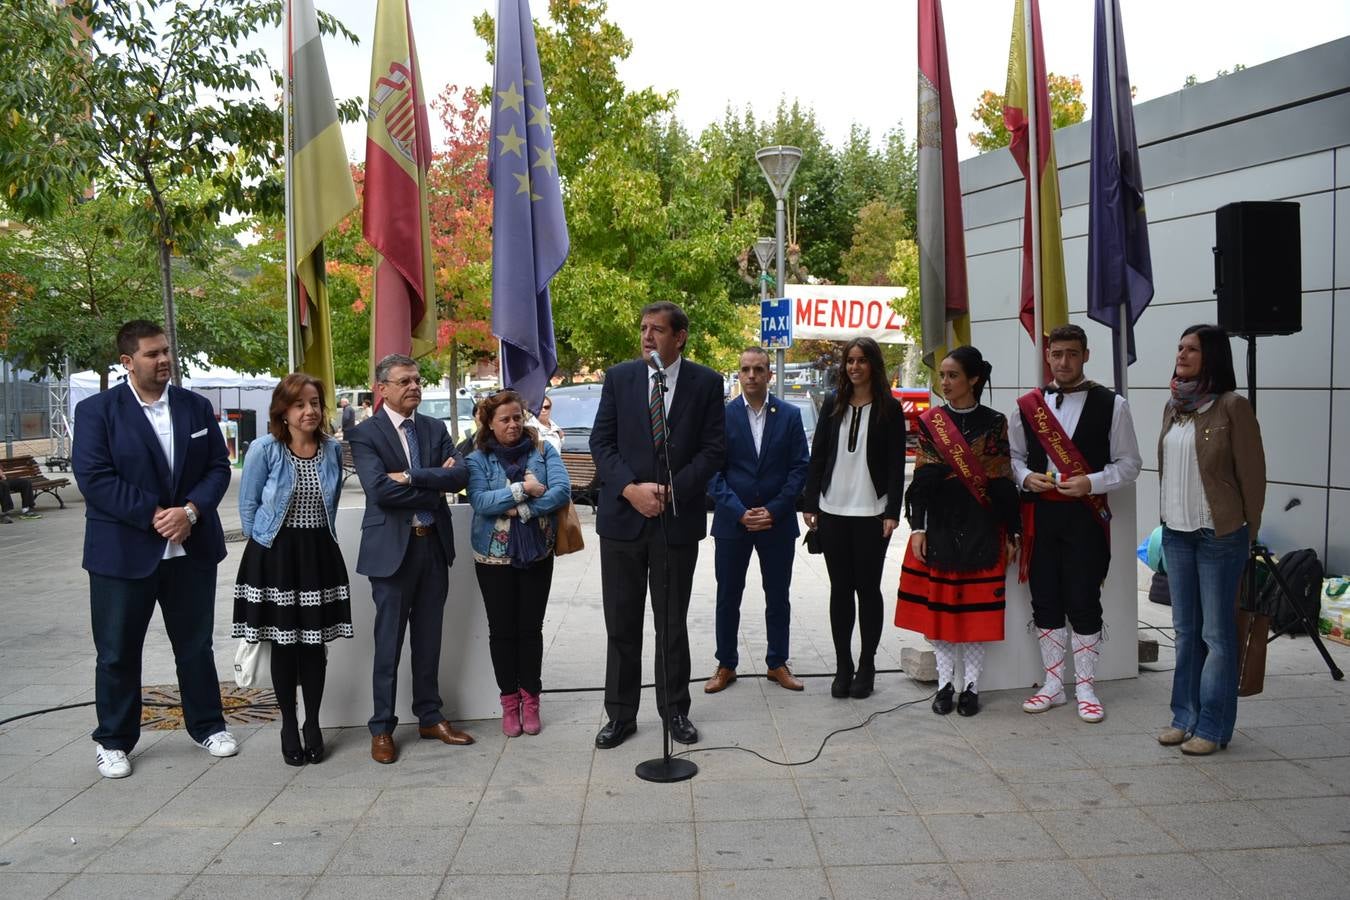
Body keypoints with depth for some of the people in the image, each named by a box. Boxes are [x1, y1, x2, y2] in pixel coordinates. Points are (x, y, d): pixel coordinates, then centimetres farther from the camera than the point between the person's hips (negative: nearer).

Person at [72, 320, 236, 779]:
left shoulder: (196, 406, 5)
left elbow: (218, 467, 3)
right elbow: (93, 477, -13)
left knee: (196, 643, 14)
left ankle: (207, 724, 30)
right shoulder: (96, 411, -5)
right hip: (123, 551, -3)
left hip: (192, 547, 3)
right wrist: (154, 515, -17)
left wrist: (190, 510, -14)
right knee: (117, 652, 8)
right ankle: (113, 740, 24)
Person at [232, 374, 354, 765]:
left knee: (314, 643, 7)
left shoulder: (333, 450, 1)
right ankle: (288, 725, 21)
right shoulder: (264, 450, -9)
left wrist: (320, 539, 13)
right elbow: (248, 506, 0)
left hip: (320, 555, 2)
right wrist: (267, 544, 5)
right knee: (284, 643, 6)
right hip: (275, 555, -2)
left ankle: (313, 724, 21)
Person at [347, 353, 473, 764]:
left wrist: (411, 476, -16)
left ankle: (430, 718, 26)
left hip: (434, 545, 5)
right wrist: (434, 487, -11)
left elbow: (460, 476, -5)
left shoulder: (436, 429, 10)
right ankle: (382, 728, 16)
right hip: (392, 548, -4)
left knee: (429, 639, 13)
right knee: (389, 643, 4)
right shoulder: (365, 434, -5)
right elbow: (380, 489, -19)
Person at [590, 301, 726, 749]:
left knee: (673, 623, 10)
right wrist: (631, 489, -13)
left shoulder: (706, 382, 0)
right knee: (622, 623, 8)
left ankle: (675, 711, 25)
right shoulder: (619, 377, 4)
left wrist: (671, 491, -13)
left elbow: (713, 448, -2)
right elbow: (601, 441, 1)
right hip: (622, 515, 1)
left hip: (677, 518, -1)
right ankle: (620, 714, 21)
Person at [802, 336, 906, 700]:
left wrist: (892, 512, -10)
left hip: (872, 513, -3)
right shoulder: (833, 405, 8)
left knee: (868, 588, 5)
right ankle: (843, 666, 16)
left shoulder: (889, 408, 0)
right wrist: (810, 504, 2)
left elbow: (896, 464, -3)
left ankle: (866, 666, 16)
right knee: (840, 588, 7)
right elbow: (817, 456, 7)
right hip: (833, 510, 3)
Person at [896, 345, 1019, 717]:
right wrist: (917, 527, -5)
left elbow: (1003, 482, 1)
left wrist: (1011, 534, 1)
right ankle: (945, 683, 16)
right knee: (938, 604, 5)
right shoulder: (930, 421, 3)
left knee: (977, 606, 4)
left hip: (982, 527, -1)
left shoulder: (994, 423, 1)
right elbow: (922, 478, 1)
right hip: (939, 524, 1)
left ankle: (971, 686, 14)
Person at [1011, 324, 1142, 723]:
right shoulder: (1027, 405, 8)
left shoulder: (1111, 404, 0)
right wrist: (1026, 477, -5)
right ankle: (1053, 684, 22)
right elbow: (1014, 456, 16)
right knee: (1045, 601, 9)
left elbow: (1129, 463, 2)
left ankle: (1086, 688, 14)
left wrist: (1091, 483, -13)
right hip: (1039, 514, 3)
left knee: (1083, 603, 0)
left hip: (1085, 515, -3)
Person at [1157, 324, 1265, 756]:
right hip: (1176, 532, 7)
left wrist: (1249, 534, -5)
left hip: (1219, 534, -6)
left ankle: (1213, 726, 11)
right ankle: (1185, 716, 23)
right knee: (1186, 631, 13)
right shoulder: (1173, 406, 10)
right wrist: (1167, 517, 14)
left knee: (1217, 633, 2)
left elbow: (1251, 473, -8)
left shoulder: (1232, 406, -10)